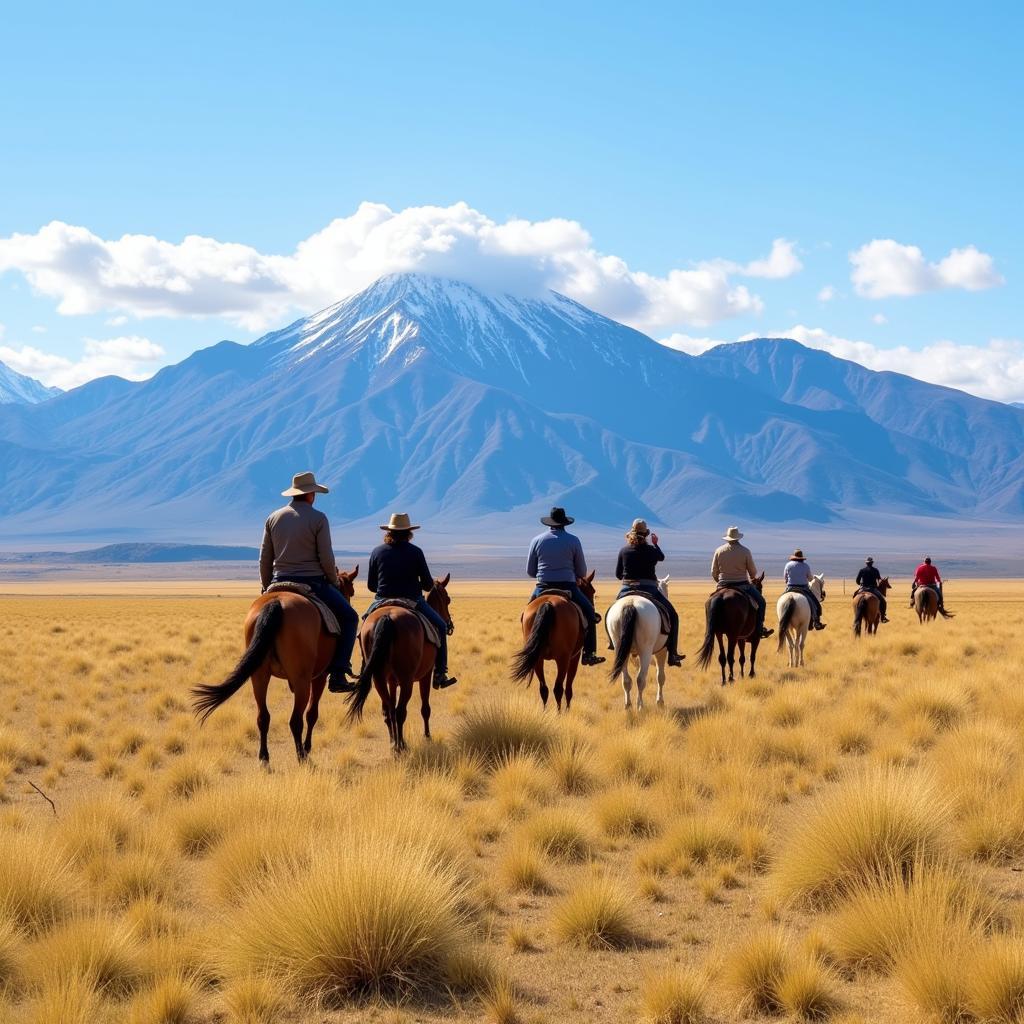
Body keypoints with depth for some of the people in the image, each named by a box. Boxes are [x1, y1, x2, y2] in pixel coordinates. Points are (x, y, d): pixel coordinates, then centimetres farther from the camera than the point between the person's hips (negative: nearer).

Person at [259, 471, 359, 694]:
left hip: (280, 584, 4)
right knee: (349, 618, 12)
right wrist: (334, 583, 7)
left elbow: (265, 559, 9)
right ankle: (337, 675, -1)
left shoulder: (273, 518, 7)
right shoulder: (318, 518, -6)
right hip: (312, 583, -4)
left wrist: (267, 589, 19)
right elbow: (326, 558, -10)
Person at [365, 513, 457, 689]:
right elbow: (428, 584, -3)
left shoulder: (377, 552, 0)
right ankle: (440, 675, 11)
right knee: (440, 626, 17)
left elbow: (370, 585, 5)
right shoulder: (415, 552, -6)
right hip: (412, 602, -2)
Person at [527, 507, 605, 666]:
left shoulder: (537, 540, 2)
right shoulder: (573, 540, -1)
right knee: (589, 613, 15)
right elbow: (582, 572, 4)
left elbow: (530, 572, 7)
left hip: (543, 587, 1)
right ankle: (588, 654, 7)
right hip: (568, 587, -1)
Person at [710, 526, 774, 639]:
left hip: (723, 586, 3)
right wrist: (753, 580, 24)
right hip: (742, 585, -3)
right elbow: (753, 572, 1)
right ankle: (759, 629, 7)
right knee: (761, 602, 13)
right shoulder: (745, 551, -6)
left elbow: (714, 573, 4)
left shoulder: (719, 551, 0)